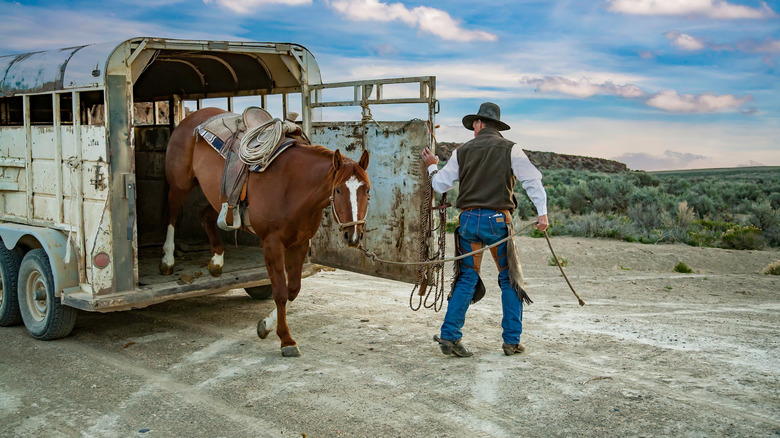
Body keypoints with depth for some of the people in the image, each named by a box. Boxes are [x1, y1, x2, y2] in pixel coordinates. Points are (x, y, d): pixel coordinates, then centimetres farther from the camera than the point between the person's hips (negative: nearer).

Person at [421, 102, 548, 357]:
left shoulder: (462, 152, 8)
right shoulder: (510, 150, 2)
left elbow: (440, 185, 14)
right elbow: (533, 180, -7)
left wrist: (432, 166, 32)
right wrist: (542, 212, -7)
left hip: (469, 220, 3)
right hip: (498, 220, -2)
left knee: (466, 279, 11)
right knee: (510, 279, 8)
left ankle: (449, 336, 6)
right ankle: (512, 341, 9)